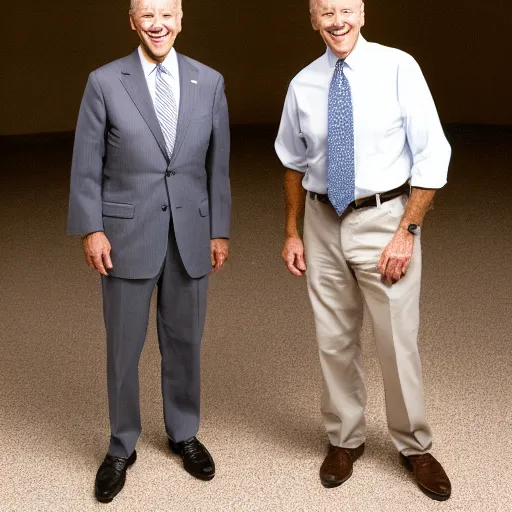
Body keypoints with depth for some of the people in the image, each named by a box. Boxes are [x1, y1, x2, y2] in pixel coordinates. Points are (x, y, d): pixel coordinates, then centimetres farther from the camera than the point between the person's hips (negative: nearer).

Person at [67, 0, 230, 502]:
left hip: (190, 232, 2)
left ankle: (183, 433, 33)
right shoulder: (104, 81, -3)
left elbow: (217, 163, 6)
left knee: (183, 340, 13)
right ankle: (122, 447, 25)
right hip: (127, 233, -2)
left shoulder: (209, 82, 3)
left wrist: (220, 230, 6)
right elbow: (86, 164, -2)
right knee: (123, 347, 7)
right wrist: (90, 229, -8)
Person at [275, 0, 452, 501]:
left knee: (397, 342, 4)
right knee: (334, 341, 12)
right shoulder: (303, 84, 1)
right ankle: (345, 439, 32)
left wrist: (407, 231, -14)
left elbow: (432, 155, -10)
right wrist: (292, 233, 11)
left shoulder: (397, 68, -10)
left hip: (385, 220, -3)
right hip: (323, 224, 3)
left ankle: (414, 446, 26)